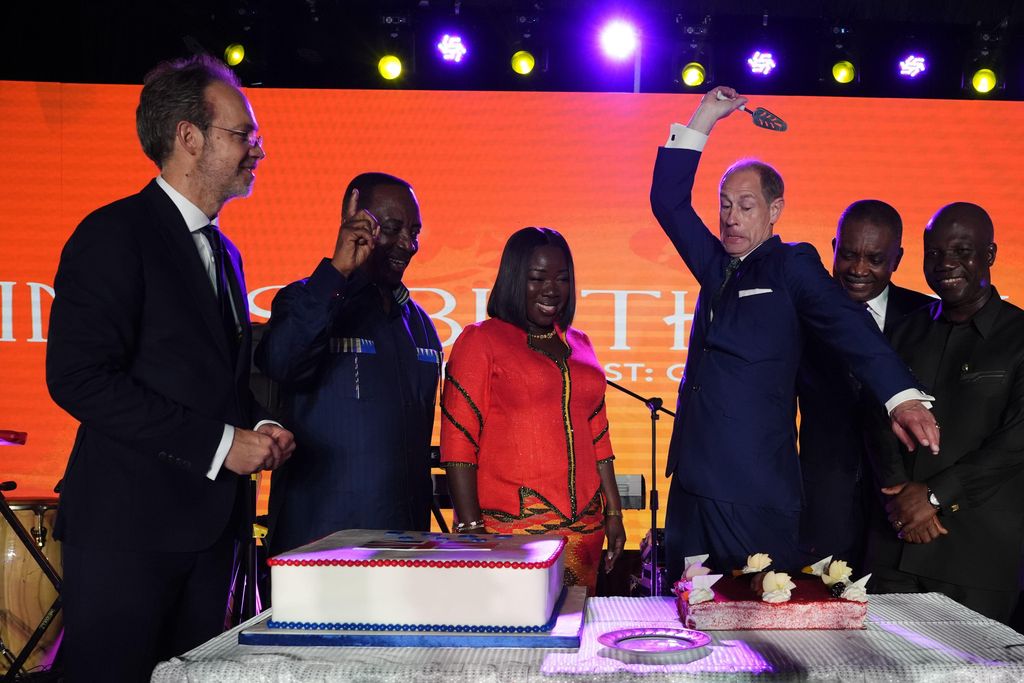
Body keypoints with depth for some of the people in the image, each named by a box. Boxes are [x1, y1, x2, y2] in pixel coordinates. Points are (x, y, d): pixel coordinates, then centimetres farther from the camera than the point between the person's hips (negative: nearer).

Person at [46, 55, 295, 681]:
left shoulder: (223, 252, 17)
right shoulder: (115, 234, -9)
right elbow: (79, 378, -19)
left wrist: (259, 429, 1)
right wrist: (220, 443, -18)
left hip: (211, 526, 8)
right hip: (129, 524, -8)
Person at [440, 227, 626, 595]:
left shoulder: (578, 345, 16)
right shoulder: (480, 341, -1)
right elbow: (458, 443, -6)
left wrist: (613, 512, 15)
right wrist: (470, 528, -12)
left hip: (583, 525, 5)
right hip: (507, 527, -5)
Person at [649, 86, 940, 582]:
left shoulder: (792, 265, -1)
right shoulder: (716, 266, 16)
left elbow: (847, 325, -15)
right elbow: (668, 202, 18)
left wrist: (902, 397, -30)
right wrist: (703, 119, 13)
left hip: (755, 492, -6)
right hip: (693, 481, 6)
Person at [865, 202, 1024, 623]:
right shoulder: (908, 331, 13)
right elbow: (880, 420, 8)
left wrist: (934, 495, -12)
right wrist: (901, 495, -8)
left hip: (980, 548, -4)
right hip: (896, 541, 4)